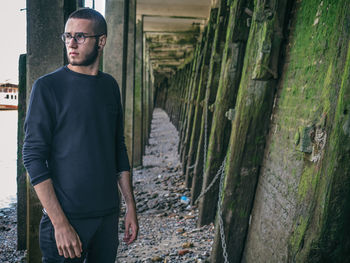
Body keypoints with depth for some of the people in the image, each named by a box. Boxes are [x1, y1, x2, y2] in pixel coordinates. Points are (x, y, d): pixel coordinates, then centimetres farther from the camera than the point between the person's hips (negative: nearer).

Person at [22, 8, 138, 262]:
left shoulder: (110, 86, 6)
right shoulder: (48, 86, -9)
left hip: (108, 214, 5)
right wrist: (60, 223, -17)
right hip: (66, 216, -4)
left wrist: (131, 206, 10)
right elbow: (33, 157, -12)